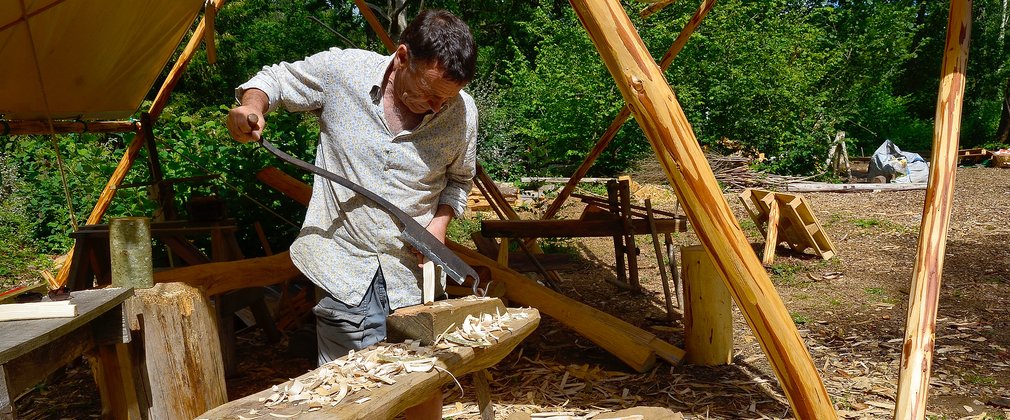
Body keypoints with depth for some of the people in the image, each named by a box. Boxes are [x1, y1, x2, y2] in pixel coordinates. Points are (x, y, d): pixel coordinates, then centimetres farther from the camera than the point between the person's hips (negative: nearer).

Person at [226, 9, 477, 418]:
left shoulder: (462, 112, -4)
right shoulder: (341, 70, -10)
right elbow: (274, 79, 8)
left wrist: (441, 220, -5)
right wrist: (252, 105, -14)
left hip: (415, 273, 2)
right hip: (347, 272, -1)